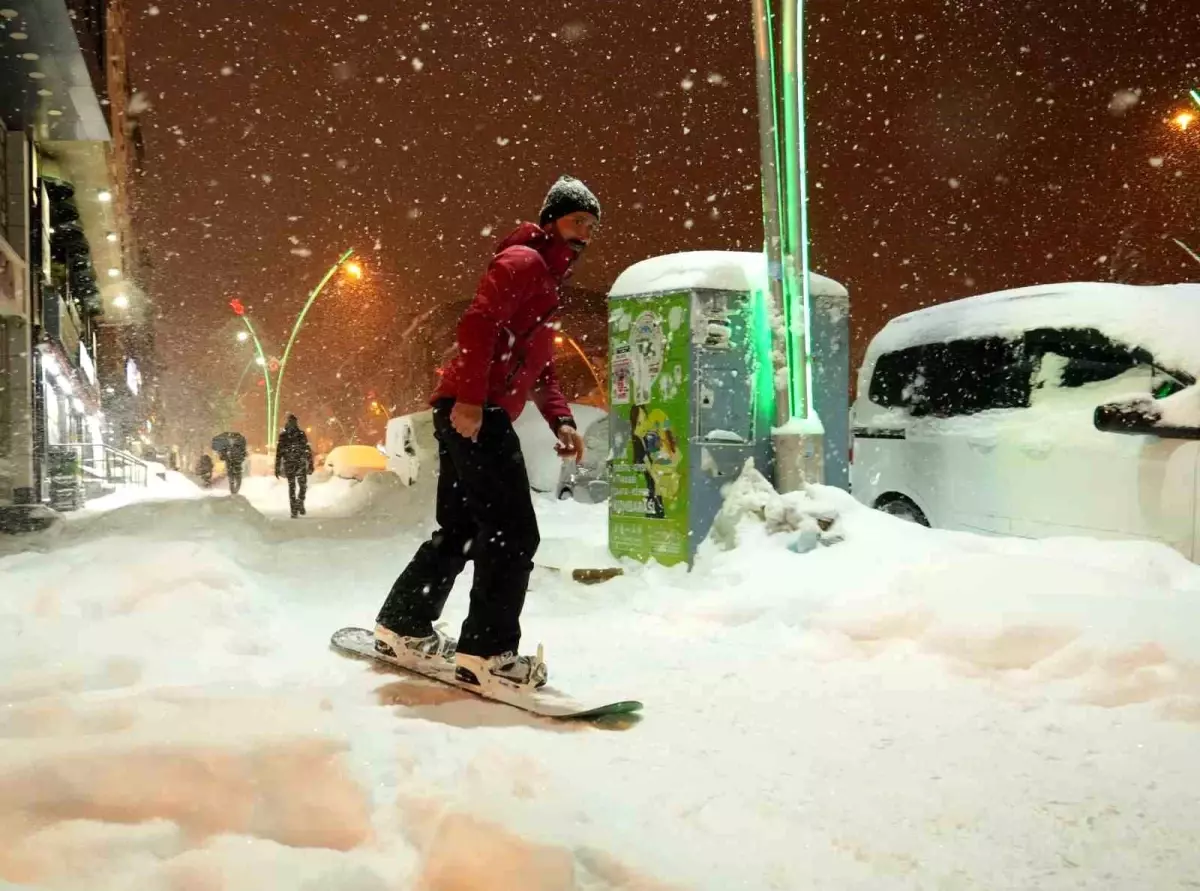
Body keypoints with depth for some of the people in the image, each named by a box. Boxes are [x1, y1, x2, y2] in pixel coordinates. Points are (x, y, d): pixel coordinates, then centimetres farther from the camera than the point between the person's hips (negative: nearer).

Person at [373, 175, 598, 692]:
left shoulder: (547, 282, 28)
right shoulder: (522, 261, -3)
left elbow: (538, 367, 27)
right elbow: (478, 324, -19)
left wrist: (561, 420, 13)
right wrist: (471, 396, -29)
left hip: (480, 417, 11)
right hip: (474, 413, -11)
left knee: (460, 531, 17)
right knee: (513, 534, -11)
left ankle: (402, 627, 28)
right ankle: (486, 652, -8)